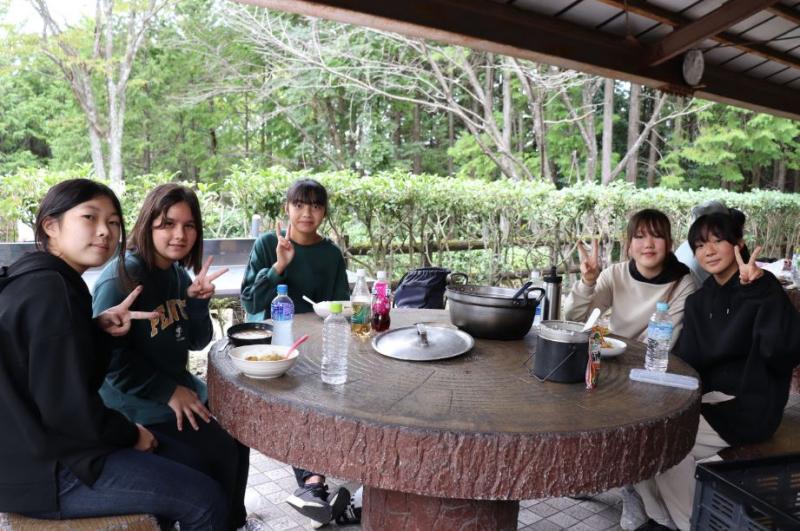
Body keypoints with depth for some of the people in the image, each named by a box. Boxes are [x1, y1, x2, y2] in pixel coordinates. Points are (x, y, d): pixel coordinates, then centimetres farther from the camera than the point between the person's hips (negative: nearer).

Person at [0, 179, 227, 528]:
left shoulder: (37, 280, 8)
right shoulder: (52, 292, -23)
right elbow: (69, 408, -25)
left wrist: (98, 326, -2)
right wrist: (131, 434, -8)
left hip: (33, 448, 10)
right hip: (44, 470, -10)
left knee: (166, 457, 25)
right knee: (206, 500, -10)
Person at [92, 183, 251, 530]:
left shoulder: (178, 274, 5)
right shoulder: (122, 277, -19)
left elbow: (196, 342, 7)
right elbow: (107, 355, -22)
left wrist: (198, 300, -11)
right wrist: (168, 392, -20)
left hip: (179, 388, 9)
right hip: (135, 403, -8)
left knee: (236, 436, 10)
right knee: (217, 456, -15)